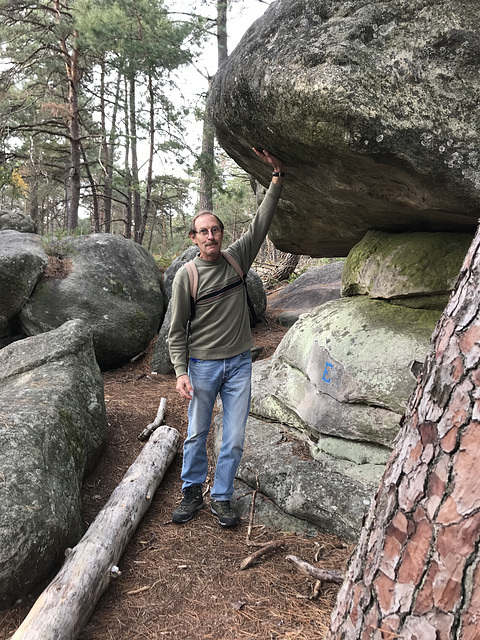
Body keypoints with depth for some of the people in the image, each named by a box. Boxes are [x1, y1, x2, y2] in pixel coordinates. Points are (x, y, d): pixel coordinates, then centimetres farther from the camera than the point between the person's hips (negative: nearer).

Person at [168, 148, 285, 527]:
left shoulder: (236, 259, 1)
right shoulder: (186, 276, -7)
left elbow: (262, 223, -2)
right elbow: (177, 331, -4)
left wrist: (277, 178, -10)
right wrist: (181, 372, -13)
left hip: (239, 364, 2)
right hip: (202, 365, -2)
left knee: (235, 438, 5)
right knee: (197, 434, 11)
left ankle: (222, 498, 21)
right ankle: (192, 492, 30)